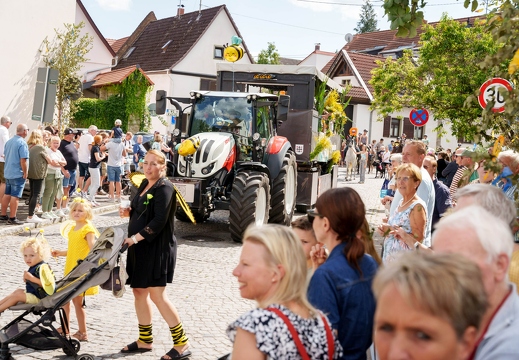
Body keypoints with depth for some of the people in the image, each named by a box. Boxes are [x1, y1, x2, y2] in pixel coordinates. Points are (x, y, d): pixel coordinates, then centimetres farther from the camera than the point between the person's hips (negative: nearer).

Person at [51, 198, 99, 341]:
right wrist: (60, 253, 10)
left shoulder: (88, 229, -13)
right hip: (70, 269, 9)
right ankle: (65, 328, 33)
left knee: (77, 301, -3)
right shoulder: (72, 228, 13)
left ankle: (82, 333, 7)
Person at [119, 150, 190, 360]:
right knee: (139, 291, 12)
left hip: (158, 248, -9)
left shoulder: (164, 188, -13)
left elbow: (159, 220, -21)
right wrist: (129, 212, 4)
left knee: (157, 295, -9)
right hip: (140, 246, 9)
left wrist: (136, 237, -25)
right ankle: (145, 340, 25)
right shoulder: (145, 184, 14)